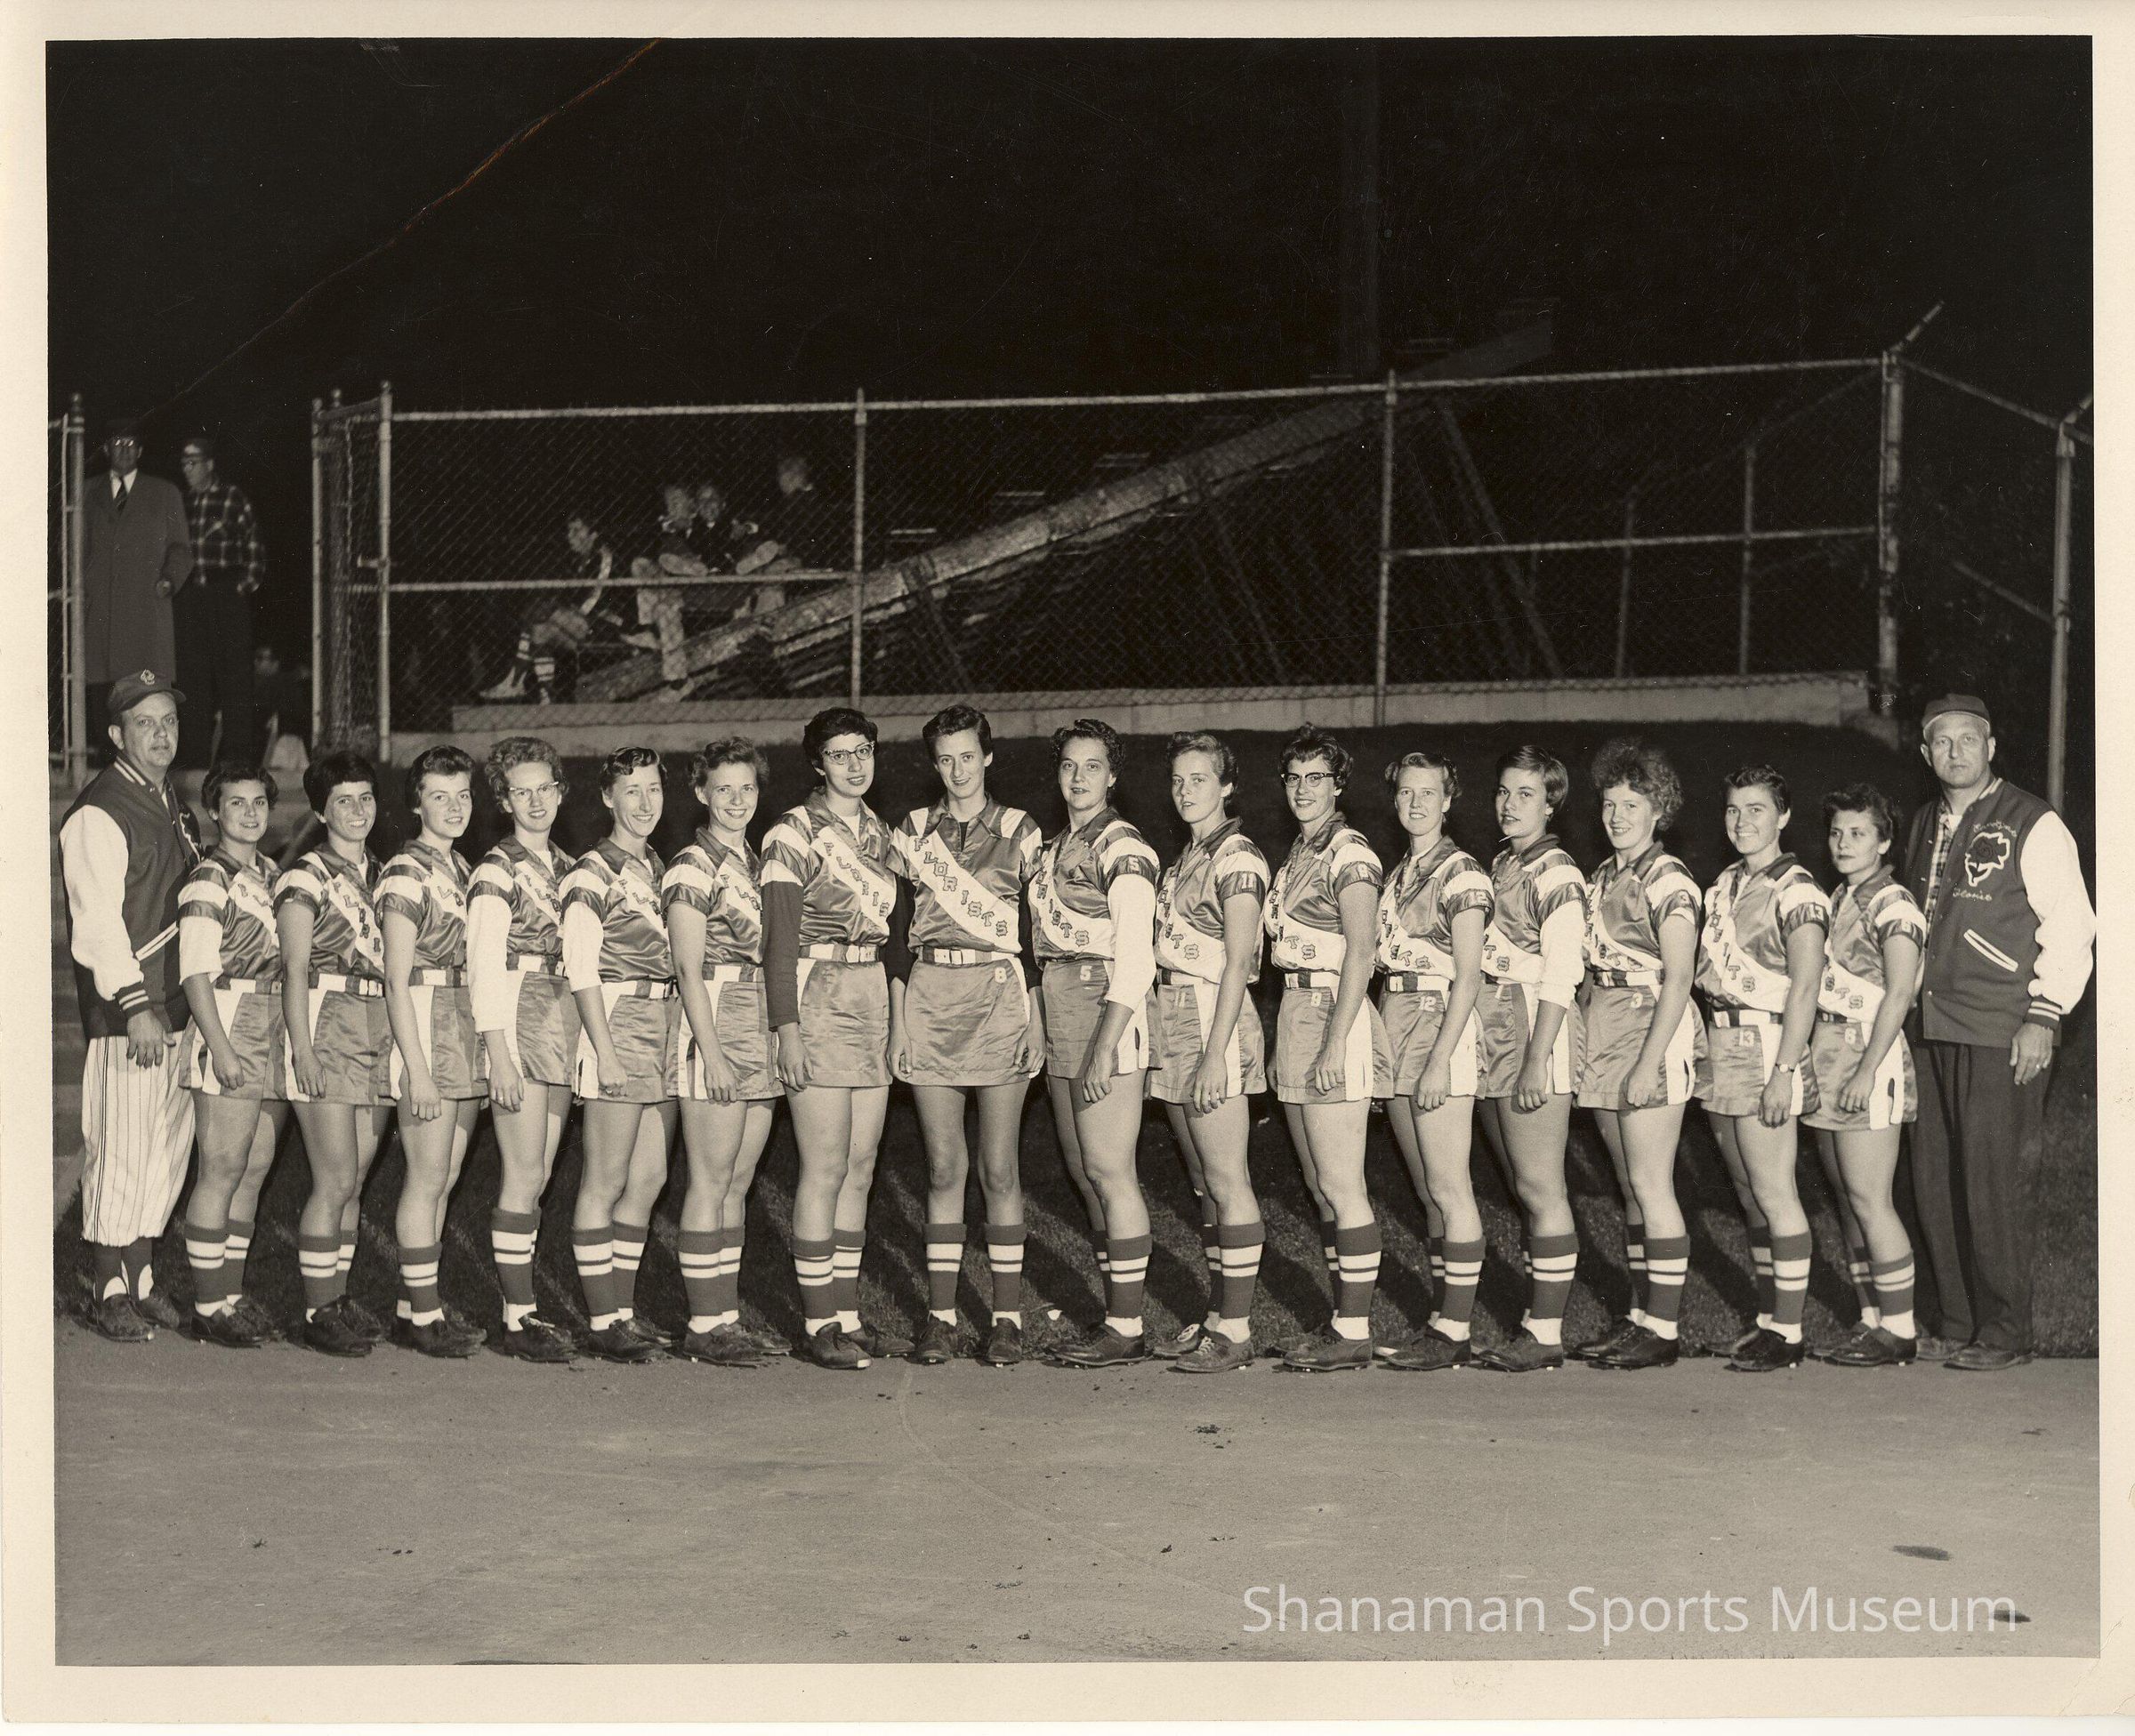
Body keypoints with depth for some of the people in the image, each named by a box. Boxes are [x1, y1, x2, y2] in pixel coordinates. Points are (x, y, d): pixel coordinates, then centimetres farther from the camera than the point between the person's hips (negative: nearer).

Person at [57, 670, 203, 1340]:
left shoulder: (171, 806, 16)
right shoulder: (97, 815, -11)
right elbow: (97, 924, -17)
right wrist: (135, 1006, -23)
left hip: (176, 1010, 8)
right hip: (124, 1014, -8)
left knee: (167, 1150, 12)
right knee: (119, 1154, -4)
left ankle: (141, 1279, 23)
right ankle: (109, 1294, 6)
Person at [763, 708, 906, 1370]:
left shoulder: (878, 832, 14)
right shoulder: (793, 835, -7)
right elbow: (780, 940, -10)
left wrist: (900, 1016, 14)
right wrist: (788, 1029, -16)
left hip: (874, 999, 7)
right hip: (817, 1001, -7)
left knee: (861, 1168, 8)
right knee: (825, 1168, -6)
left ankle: (847, 1314, 15)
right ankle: (820, 1322, 1)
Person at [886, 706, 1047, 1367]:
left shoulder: (1020, 832, 5)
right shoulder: (911, 832, 10)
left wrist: (1037, 1021, -2)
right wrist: (897, 1019, 3)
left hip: (1001, 997, -2)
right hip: (930, 1001, 2)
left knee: (998, 1168, -1)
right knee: (944, 1168, 4)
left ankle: (1006, 1315, 7)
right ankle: (940, 1313, 9)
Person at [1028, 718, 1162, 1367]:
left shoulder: (1122, 847, -9)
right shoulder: (1056, 846, 17)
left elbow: (1136, 958, -15)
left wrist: (1104, 1046, -20)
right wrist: (1056, 1033, 13)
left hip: (1108, 1012, -9)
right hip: (1061, 1016, 9)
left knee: (1110, 1173, -7)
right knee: (1092, 1173, 10)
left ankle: (1127, 1327, -2)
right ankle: (1115, 1314, 16)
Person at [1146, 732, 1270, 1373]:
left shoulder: (1237, 856, -9)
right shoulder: (1184, 860, 18)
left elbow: (1238, 963, -15)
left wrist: (1215, 1051, -20)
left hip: (1215, 1017, -9)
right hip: (1173, 1018, 9)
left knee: (1227, 1184, -6)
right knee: (1204, 1184, 11)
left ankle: (1235, 1331, -3)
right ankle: (1218, 1316, 17)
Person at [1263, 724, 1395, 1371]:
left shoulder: (1350, 855, -10)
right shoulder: (1299, 854, 17)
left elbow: (1358, 958, -16)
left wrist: (1335, 1045, -21)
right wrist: (1299, 1036, 15)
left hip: (1335, 1017, -9)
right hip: (1296, 1015, 9)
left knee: (1340, 1186, -7)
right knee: (1319, 1186, 11)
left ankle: (1354, 1334, -2)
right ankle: (1344, 1318, 18)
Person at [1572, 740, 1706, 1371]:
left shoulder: (1667, 881, -9)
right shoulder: (1600, 877, 15)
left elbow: (1677, 979, -14)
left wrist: (1650, 1061, -20)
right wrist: (1581, 1042, 10)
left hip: (1653, 1034, -8)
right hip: (1601, 1035, 8)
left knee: (1651, 1186, -7)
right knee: (1630, 1189, 11)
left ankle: (1664, 1329, -4)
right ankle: (1640, 1315, 16)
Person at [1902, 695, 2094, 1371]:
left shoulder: (2033, 825, -4)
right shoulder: (1925, 826, 16)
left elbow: (2070, 928, -6)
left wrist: (2044, 1016, -12)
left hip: (2003, 1036, -6)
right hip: (1934, 1032, 6)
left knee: (1997, 1185, -5)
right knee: (1935, 1182, 7)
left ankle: (2004, 1334, 4)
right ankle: (1955, 1323, 17)